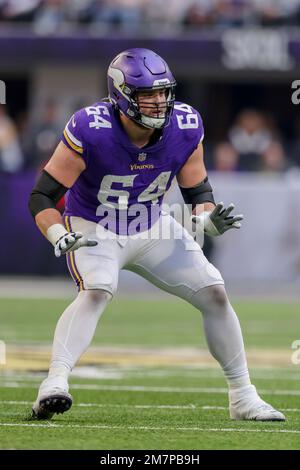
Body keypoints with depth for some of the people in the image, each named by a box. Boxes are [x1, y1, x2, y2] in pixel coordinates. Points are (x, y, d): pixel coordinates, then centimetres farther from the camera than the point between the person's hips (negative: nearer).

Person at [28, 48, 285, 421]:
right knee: (97, 290, -34)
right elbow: (42, 197, -23)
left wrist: (210, 219, -24)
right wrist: (61, 238, -41)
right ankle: (54, 385, -41)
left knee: (214, 293, 0)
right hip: (94, 230, -5)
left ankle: (242, 397, 13)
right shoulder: (91, 130, -28)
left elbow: (197, 192, -1)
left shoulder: (185, 128, -16)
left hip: (152, 228, 5)